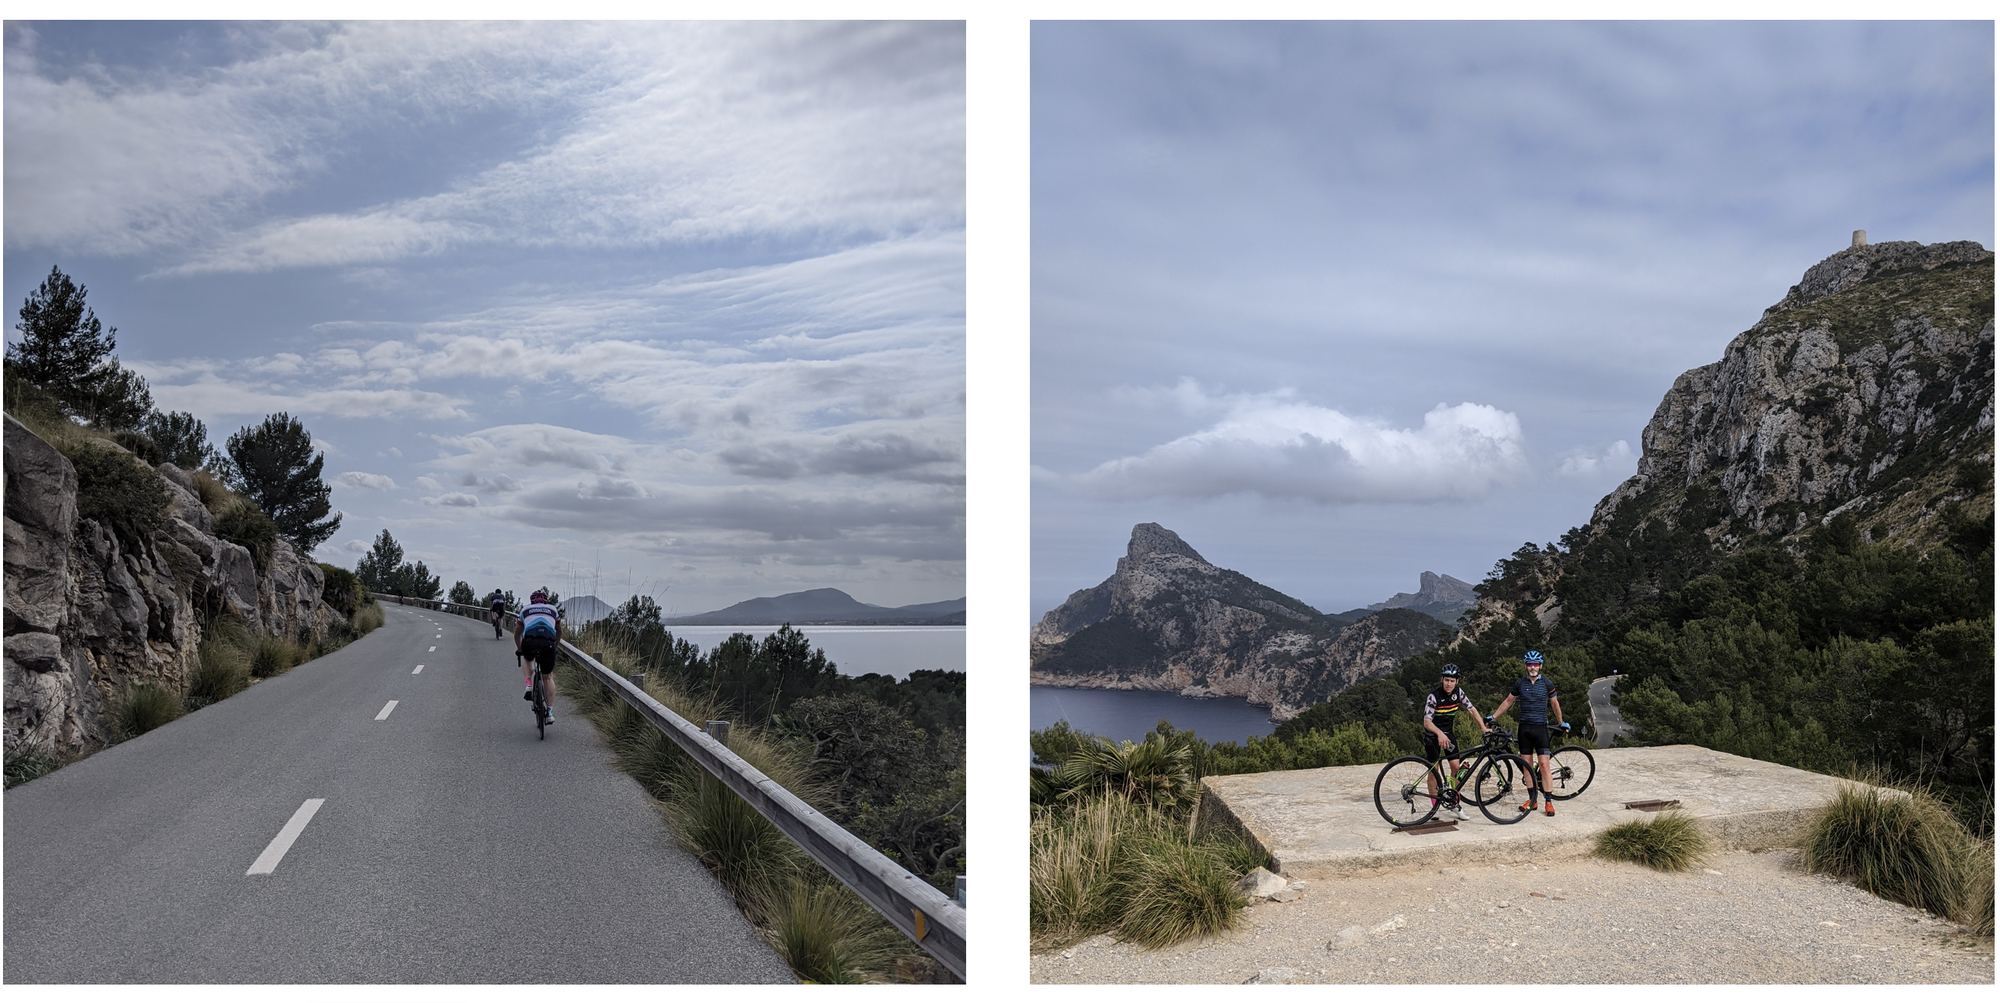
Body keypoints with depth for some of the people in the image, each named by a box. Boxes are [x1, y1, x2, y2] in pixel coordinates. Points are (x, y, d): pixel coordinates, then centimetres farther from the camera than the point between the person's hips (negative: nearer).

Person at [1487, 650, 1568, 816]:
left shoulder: (1547, 684, 0)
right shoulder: (1520, 683, 4)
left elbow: (1554, 704, 14)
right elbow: (1508, 701, 15)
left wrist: (1561, 723, 22)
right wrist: (1493, 717, 13)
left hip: (1541, 728, -2)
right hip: (1524, 728, 2)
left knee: (1543, 764, -8)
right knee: (1527, 765, 5)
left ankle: (1549, 802, -2)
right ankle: (1532, 799, 13)